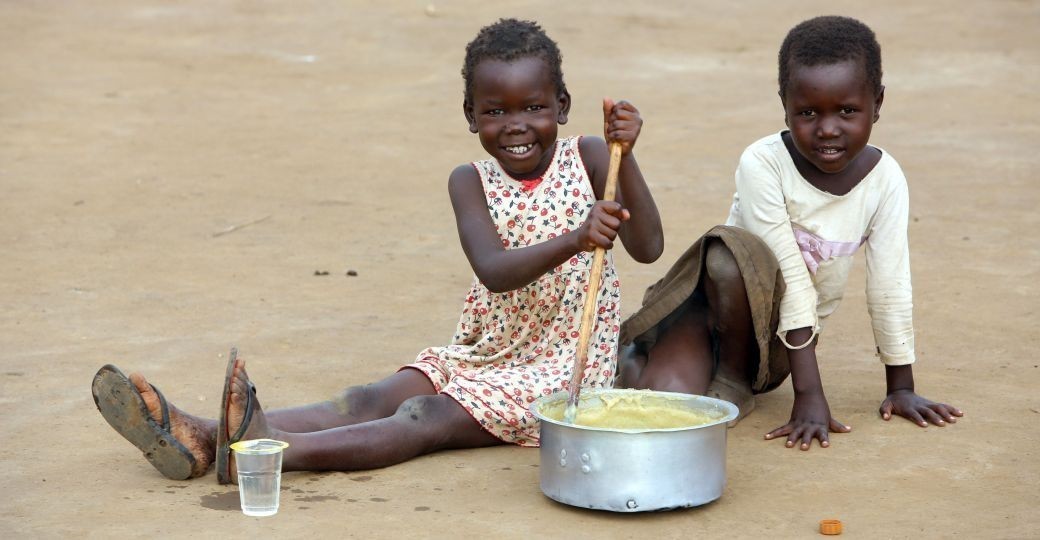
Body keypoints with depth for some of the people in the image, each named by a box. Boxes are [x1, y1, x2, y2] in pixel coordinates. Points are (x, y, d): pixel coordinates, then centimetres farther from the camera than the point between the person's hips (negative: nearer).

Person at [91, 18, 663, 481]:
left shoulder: (586, 159, -4)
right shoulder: (471, 183, 0)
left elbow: (647, 247, -14)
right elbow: (493, 271, -19)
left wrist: (626, 156, -28)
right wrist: (573, 241, -38)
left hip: (561, 366, -4)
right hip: (481, 353, 4)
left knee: (427, 418, -27)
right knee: (370, 401, -18)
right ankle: (201, 438, -37)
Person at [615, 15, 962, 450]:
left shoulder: (885, 179, -12)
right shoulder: (762, 164, -22)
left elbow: (890, 288, -4)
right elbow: (789, 281, -26)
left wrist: (901, 387, -1)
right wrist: (808, 396, -28)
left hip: (776, 336, 2)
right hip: (713, 301, -2)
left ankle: (734, 375, 1)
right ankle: (634, 353, -4)